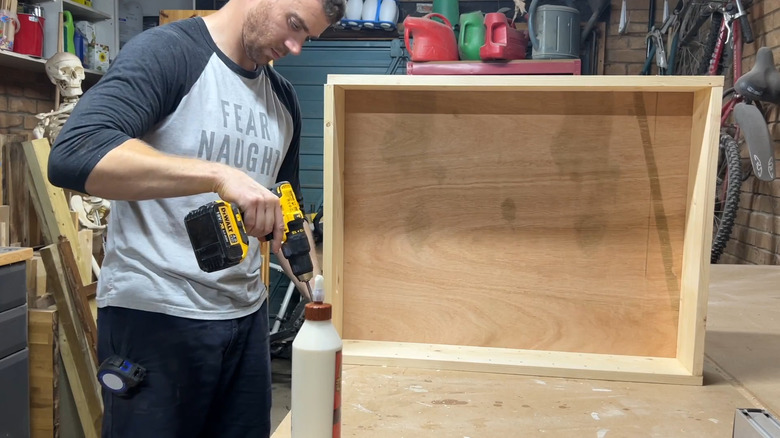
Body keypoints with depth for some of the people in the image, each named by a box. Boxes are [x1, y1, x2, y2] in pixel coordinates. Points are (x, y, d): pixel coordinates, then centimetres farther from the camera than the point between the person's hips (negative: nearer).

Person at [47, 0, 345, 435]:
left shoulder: (284, 100, 10)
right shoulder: (164, 52, -10)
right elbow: (73, 156, -25)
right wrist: (219, 175, -33)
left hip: (246, 315, 7)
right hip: (154, 316, -6)